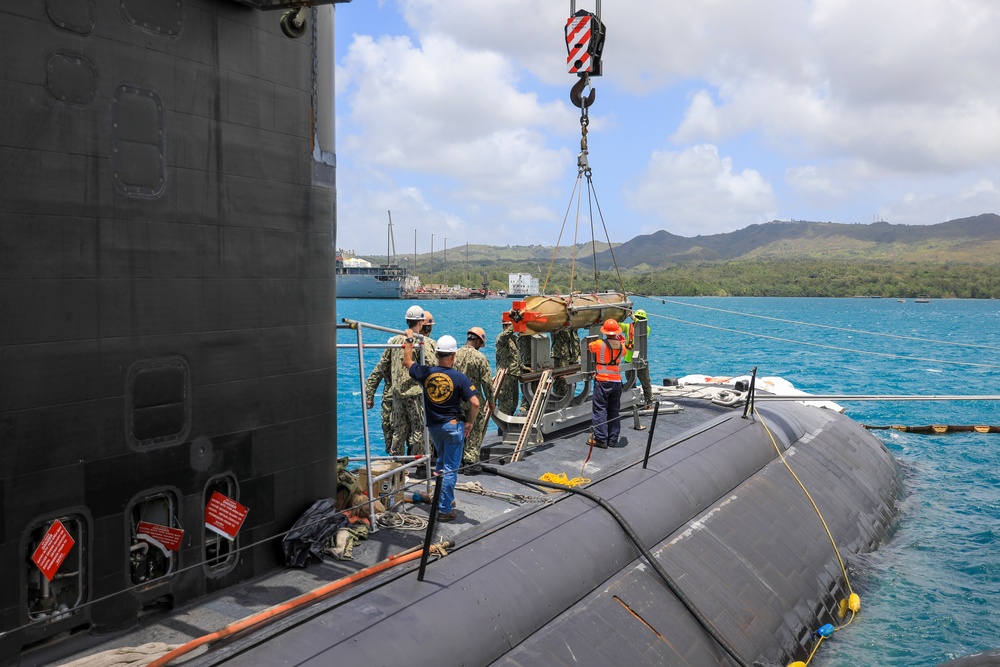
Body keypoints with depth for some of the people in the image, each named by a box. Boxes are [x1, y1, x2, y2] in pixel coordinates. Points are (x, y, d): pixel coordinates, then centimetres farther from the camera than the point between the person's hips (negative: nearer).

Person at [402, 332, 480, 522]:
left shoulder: (426, 373, -6)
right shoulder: (459, 377, -14)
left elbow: (407, 362, 14)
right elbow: (475, 403, -17)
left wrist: (408, 339, 24)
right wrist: (470, 423, -1)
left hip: (433, 426, 5)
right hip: (453, 427, -5)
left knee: (441, 461, 26)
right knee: (450, 468, 2)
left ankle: (441, 499, 33)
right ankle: (445, 509, 5)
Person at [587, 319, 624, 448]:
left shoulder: (599, 344, -12)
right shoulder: (621, 346, -1)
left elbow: (588, 347, 6)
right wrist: (618, 340, 30)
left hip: (602, 382, -4)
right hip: (616, 382, 4)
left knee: (600, 410, 1)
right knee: (614, 411, 13)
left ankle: (600, 439, 0)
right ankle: (612, 439, 18)